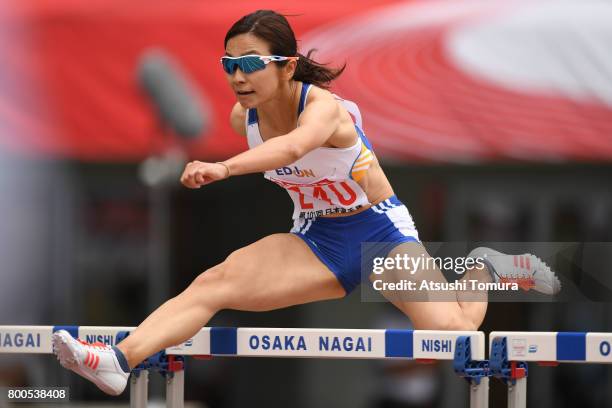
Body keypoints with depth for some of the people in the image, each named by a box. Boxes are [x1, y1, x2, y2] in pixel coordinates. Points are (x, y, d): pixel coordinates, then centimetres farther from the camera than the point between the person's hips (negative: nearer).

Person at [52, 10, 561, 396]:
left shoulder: (322, 107, -28)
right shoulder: (243, 118, -8)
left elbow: (292, 147, -53)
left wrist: (223, 168, -69)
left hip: (379, 229, -4)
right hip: (316, 241, 4)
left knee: (453, 333, -17)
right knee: (214, 284, -20)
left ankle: (484, 271, 18)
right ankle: (119, 362, -36)